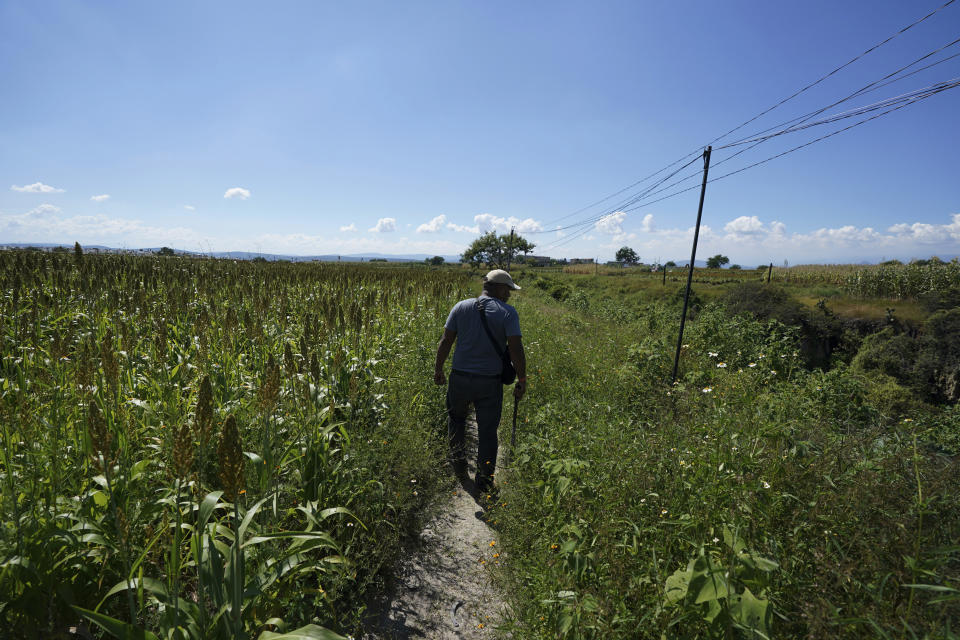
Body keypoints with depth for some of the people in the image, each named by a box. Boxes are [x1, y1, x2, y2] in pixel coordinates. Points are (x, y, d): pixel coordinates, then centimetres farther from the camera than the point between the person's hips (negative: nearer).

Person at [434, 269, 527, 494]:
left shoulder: (461, 307, 0)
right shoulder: (508, 313, -7)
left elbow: (445, 342, 0)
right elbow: (516, 349, -13)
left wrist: (438, 369, 11)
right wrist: (522, 380, -3)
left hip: (460, 378, 2)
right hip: (490, 382, -2)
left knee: (456, 415, 29)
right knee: (487, 431, 10)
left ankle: (458, 460, 31)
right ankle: (484, 481, 18)